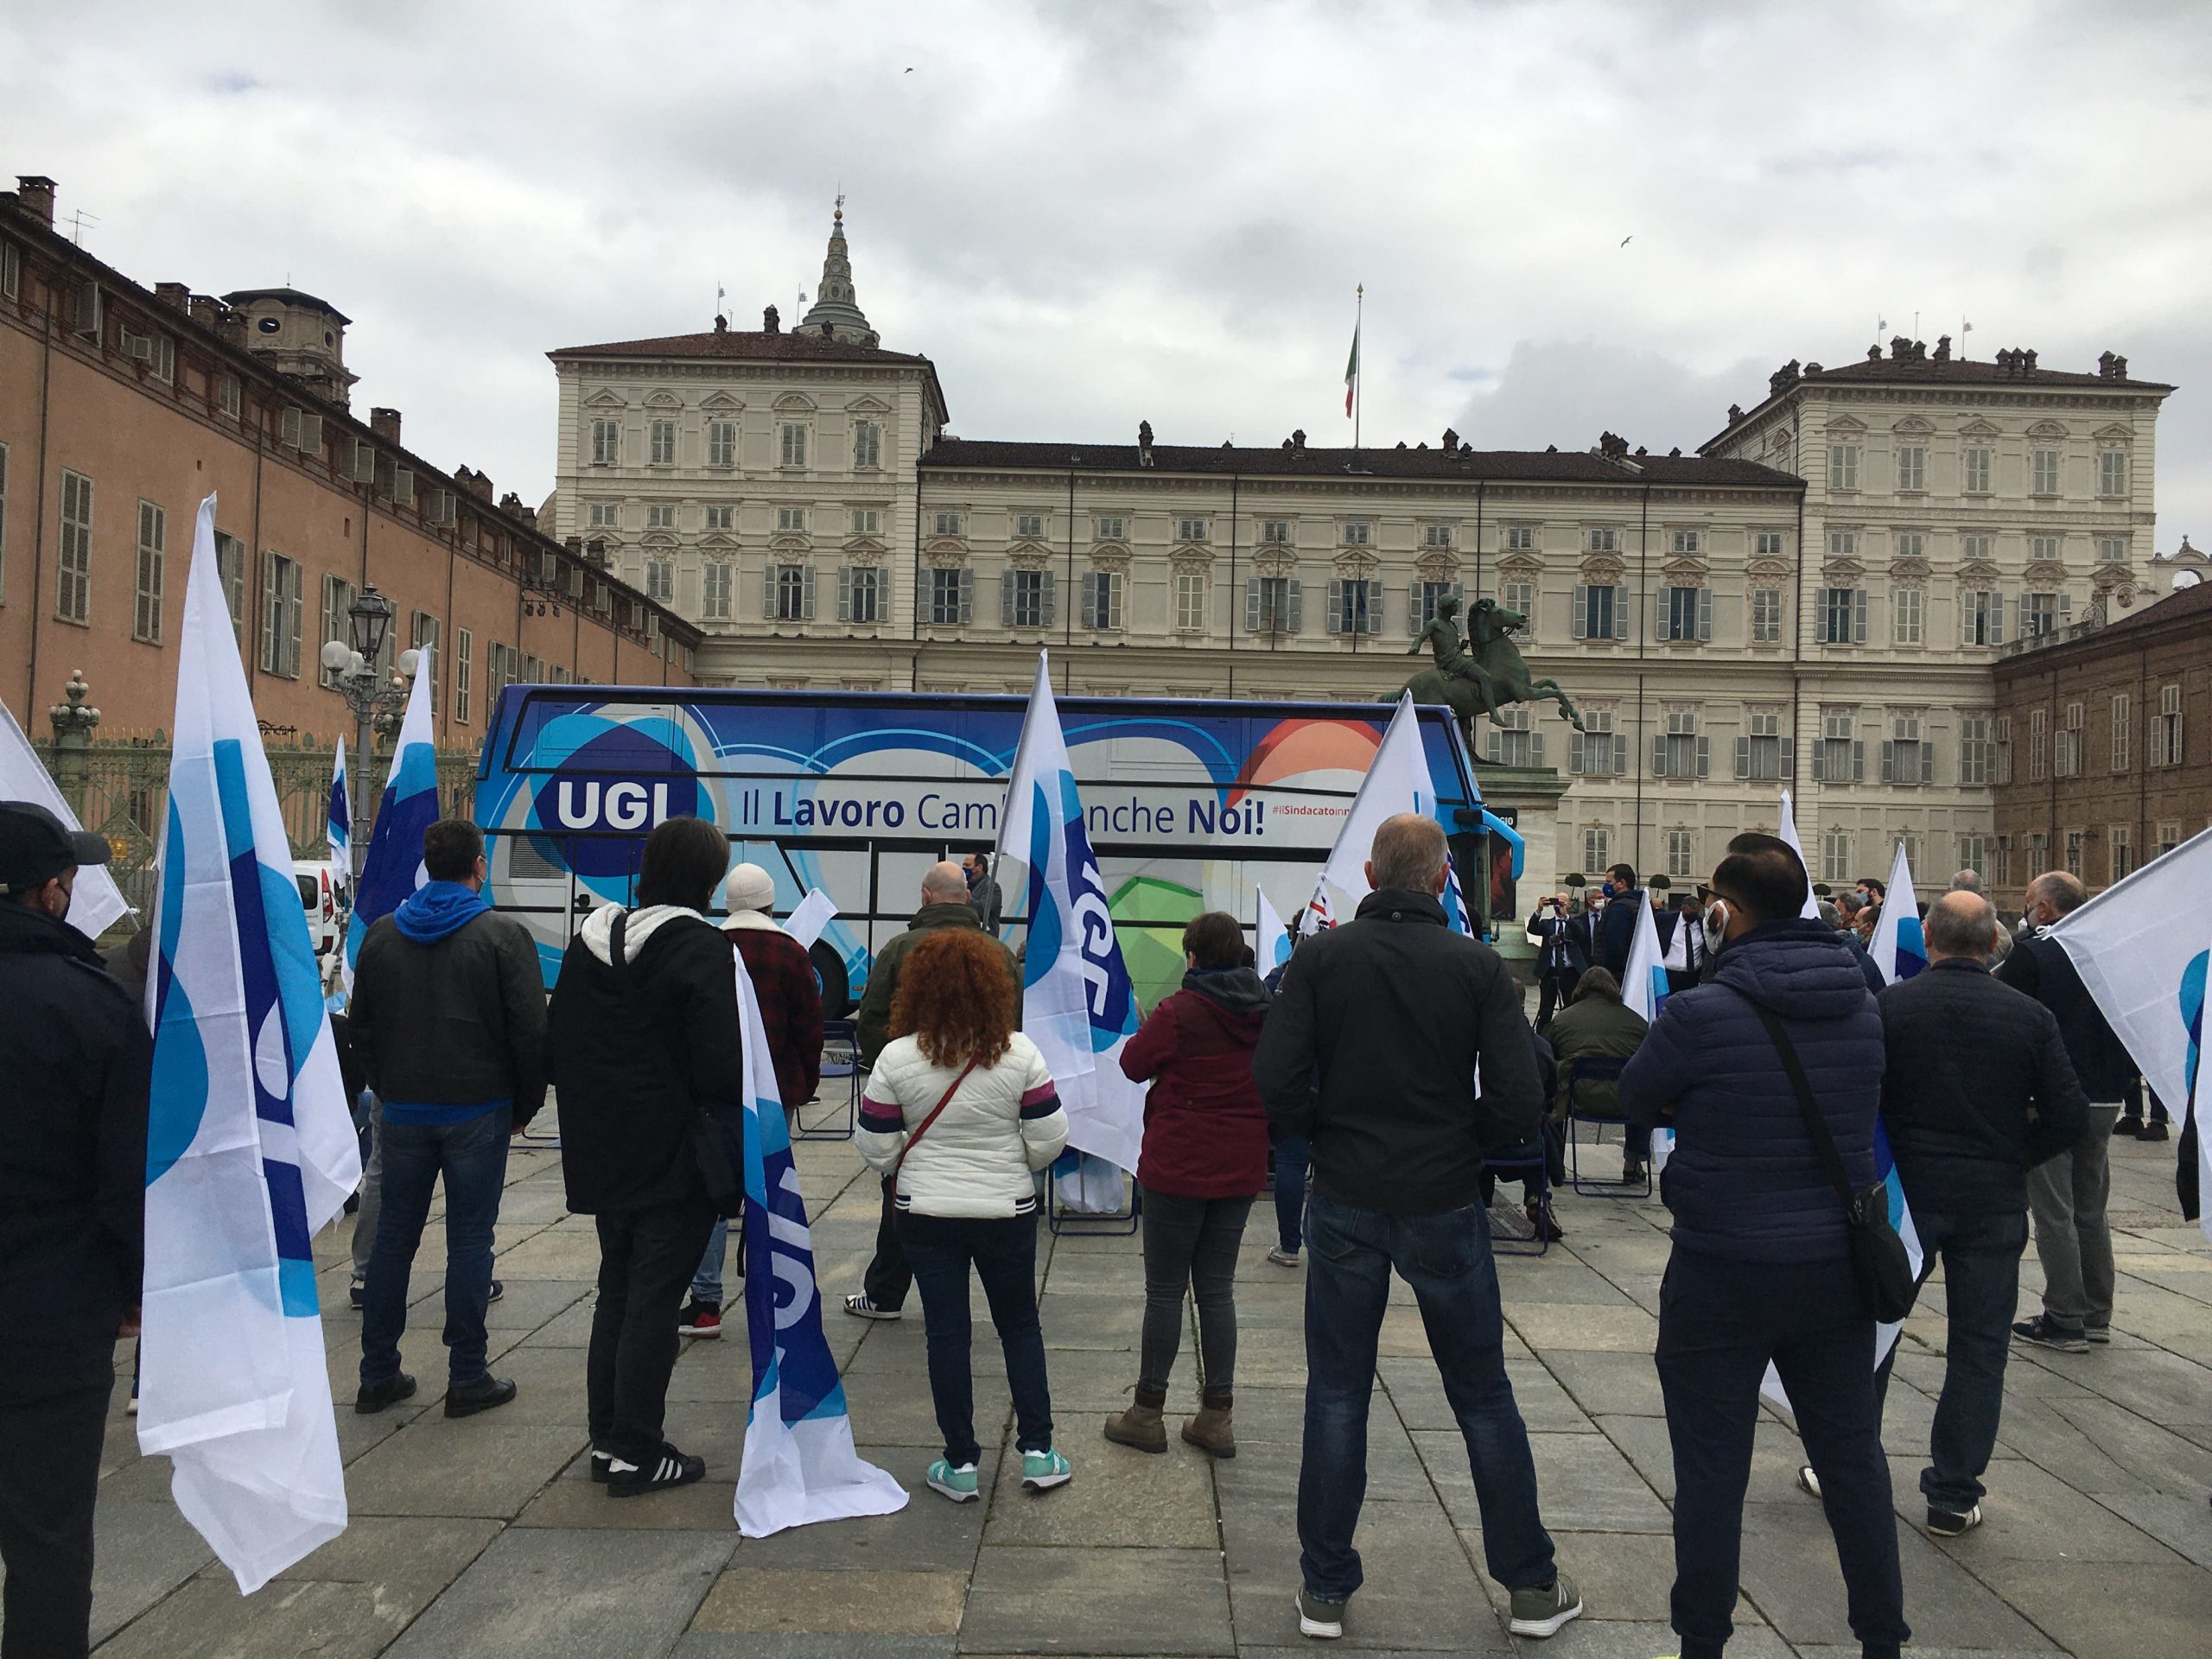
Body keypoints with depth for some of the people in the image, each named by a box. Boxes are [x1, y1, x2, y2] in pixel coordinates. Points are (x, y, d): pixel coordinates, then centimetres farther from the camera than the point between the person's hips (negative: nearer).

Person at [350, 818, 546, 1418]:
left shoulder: (381, 934, 6)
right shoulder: (503, 936, -10)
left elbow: (360, 1027, 12)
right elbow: (531, 1031, -10)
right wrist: (524, 1105, 2)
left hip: (402, 1113, 5)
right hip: (478, 1114, -4)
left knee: (394, 1236, 13)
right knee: (469, 1240, 1)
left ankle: (378, 1375, 19)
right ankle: (467, 1379, 6)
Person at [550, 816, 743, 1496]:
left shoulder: (590, 939, 5)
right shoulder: (701, 949, -17)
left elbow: (560, 1047, 10)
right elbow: (722, 1064, -20)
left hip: (604, 1152, 7)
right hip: (676, 1156, -7)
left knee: (617, 1289, 18)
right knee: (655, 1299, 2)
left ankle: (606, 1437, 25)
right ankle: (636, 1453, 9)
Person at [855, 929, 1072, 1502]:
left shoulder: (896, 1058, -13)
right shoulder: (1019, 1053, -12)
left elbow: (877, 1150, -7)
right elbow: (1049, 1138, -9)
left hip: (927, 1213, 0)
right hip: (1008, 1211, 1)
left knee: (946, 1333, 9)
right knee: (1020, 1325, 17)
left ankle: (960, 1465, 17)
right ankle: (1037, 1452, 19)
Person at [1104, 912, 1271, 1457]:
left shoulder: (1180, 1012, -16)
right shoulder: (1266, 1014, 1)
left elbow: (1134, 1064, -3)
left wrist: (1149, 1032, 11)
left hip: (1179, 1167, -5)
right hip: (1241, 1168, 5)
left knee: (1165, 1290, 4)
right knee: (1217, 1290, 12)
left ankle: (1147, 1413, 13)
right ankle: (1216, 1417, 15)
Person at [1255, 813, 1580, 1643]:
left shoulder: (1320, 956, -7)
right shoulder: (1479, 967, -8)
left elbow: (1277, 1080, -15)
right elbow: (1521, 1103, -12)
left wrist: (1327, 1133, 3)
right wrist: (1465, 1143, 6)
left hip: (1346, 1202, 0)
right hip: (1445, 1205, 0)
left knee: (1337, 1396, 12)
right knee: (1484, 1397, 14)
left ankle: (1324, 1589, 20)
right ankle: (1532, 1586, 26)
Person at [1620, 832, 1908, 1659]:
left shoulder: (1700, 1014, -19)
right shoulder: (1863, 1008, 0)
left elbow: (1637, 1101, -4)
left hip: (1722, 1278, -5)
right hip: (1837, 1269, 5)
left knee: (1711, 1469, 8)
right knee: (1853, 1457, 17)